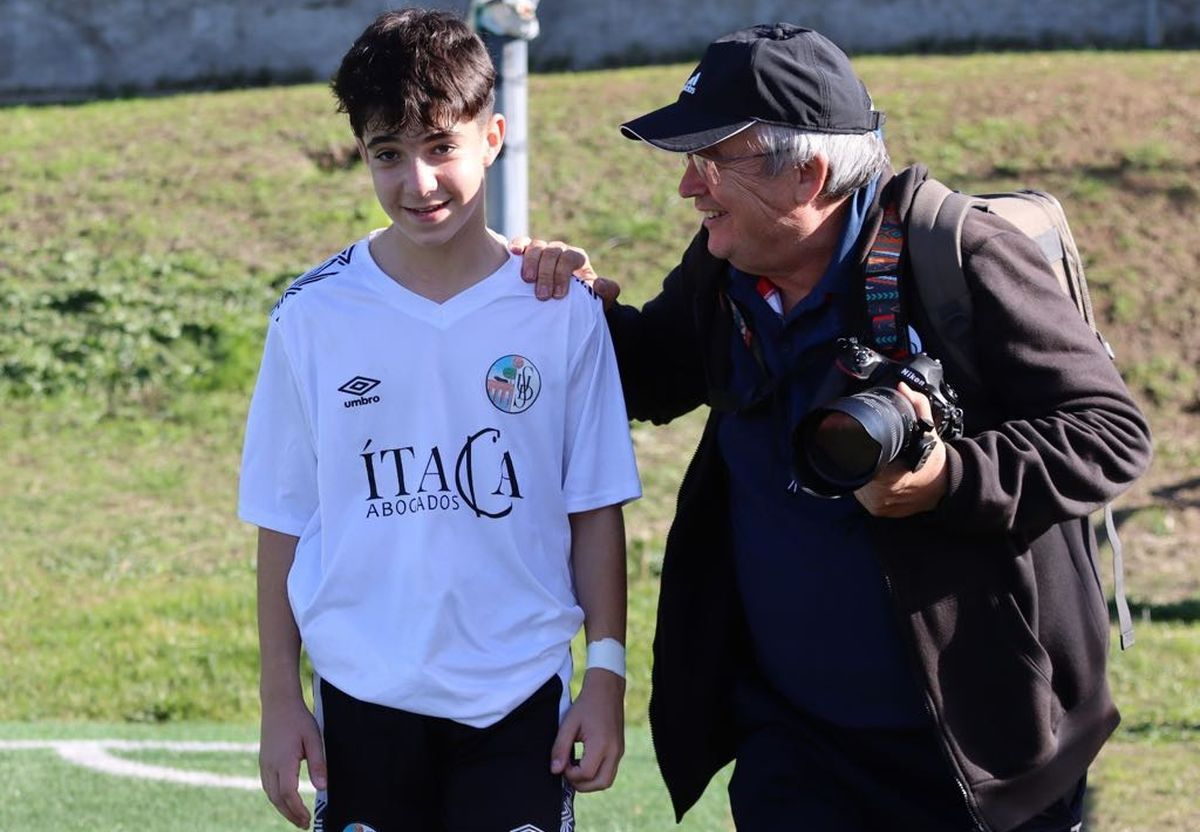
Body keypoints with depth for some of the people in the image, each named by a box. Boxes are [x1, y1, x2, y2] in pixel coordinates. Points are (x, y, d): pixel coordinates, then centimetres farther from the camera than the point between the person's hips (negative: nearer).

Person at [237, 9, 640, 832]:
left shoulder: (561, 311, -2)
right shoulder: (314, 315, -2)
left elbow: (595, 508, 3)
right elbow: (283, 521, 3)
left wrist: (606, 676, -1)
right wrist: (280, 699, 2)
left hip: (519, 700, 0)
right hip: (362, 699, 1)